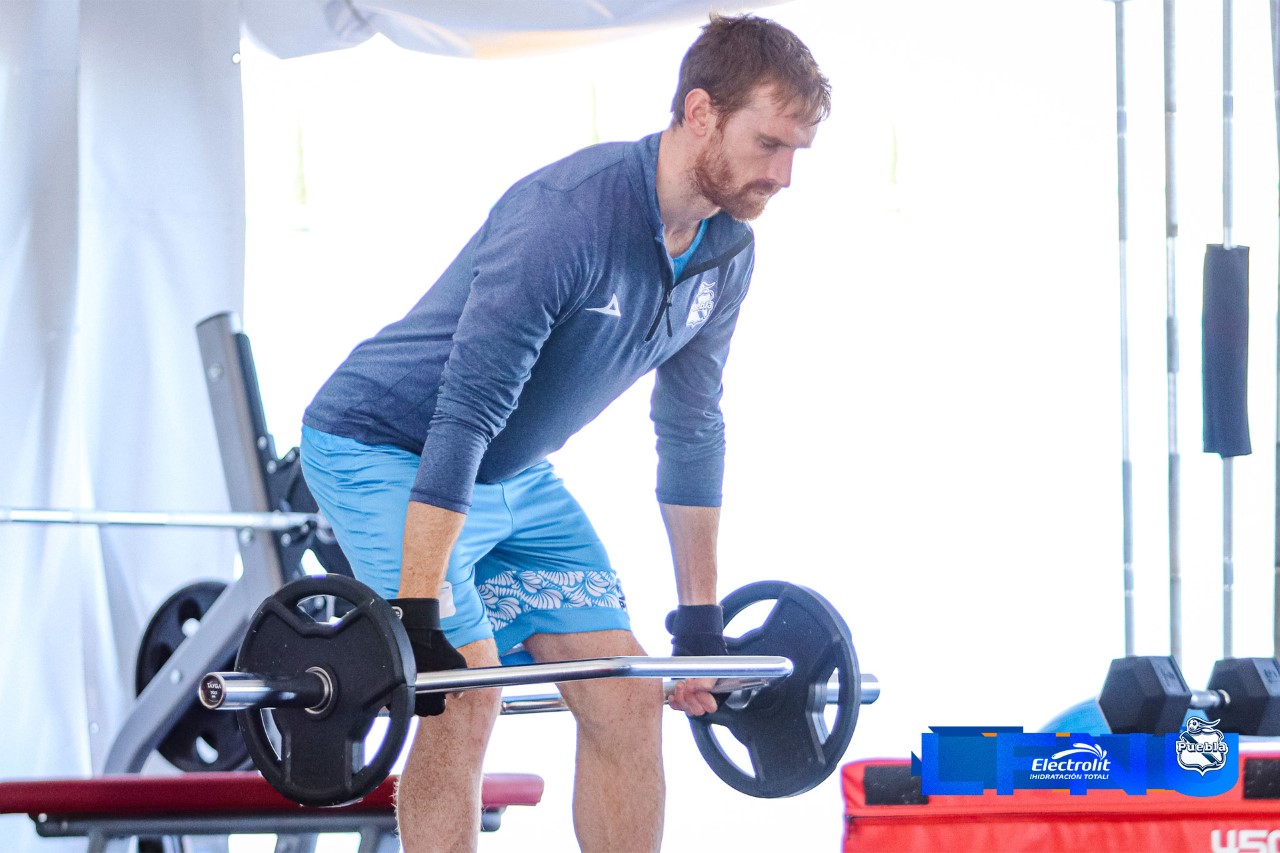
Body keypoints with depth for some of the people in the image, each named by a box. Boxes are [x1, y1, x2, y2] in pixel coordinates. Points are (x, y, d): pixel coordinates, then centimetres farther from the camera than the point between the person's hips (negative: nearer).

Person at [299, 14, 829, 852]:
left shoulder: (726, 254, -4)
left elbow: (692, 431, 7)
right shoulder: (569, 214, -30)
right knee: (466, 699, -19)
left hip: (517, 476, 8)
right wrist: (416, 618, -34)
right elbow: (466, 412, -32)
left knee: (628, 699, 0)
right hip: (386, 448, -8)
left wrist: (701, 620, 8)